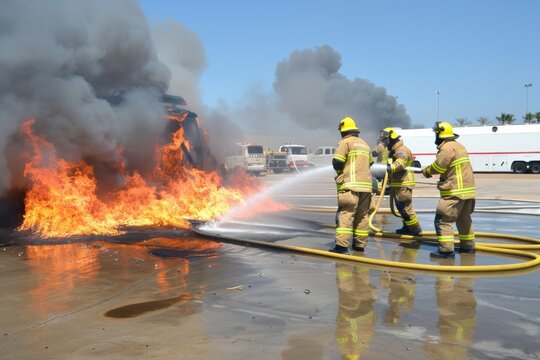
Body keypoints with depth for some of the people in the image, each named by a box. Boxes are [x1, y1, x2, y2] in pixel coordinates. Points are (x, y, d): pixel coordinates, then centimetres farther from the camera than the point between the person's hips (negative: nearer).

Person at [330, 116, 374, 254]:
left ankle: (342, 245, -16)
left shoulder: (345, 142, -3)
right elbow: (370, 163, 25)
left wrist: (340, 171, 11)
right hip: (366, 185, 7)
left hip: (350, 185, -7)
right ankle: (360, 244, 15)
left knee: (345, 215, -10)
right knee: (362, 215, 10)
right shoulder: (365, 144, 21)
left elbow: (337, 163, -9)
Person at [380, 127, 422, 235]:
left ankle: (416, 230, 1)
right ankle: (407, 227, 30)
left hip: (403, 185, -11)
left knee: (405, 207, -8)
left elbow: (400, 163, -37)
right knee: (401, 207, 18)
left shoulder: (401, 150, -16)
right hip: (397, 184, 11)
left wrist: (390, 168, -54)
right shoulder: (393, 151, 19)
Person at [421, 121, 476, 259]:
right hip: (467, 189, 10)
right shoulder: (459, 146, 16)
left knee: (442, 219, -8)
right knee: (464, 219, 22)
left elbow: (437, 167, -12)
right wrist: (429, 170, 12)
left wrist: (426, 171, 6)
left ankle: (446, 250, -11)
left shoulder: (447, 148, -15)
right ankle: (468, 246, 34)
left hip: (455, 191, -10)